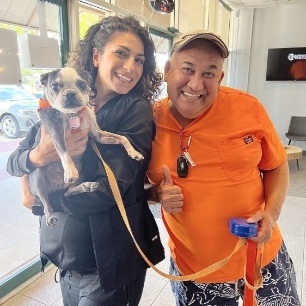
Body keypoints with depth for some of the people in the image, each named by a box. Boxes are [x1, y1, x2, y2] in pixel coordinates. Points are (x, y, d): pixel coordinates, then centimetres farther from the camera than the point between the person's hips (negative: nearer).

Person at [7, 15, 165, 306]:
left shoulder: (136, 110, -15)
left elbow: (110, 189, -23)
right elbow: (12, 162, 0)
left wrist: (37, 198, -12)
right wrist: (40, 156, -22)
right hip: (63, 252, 5)